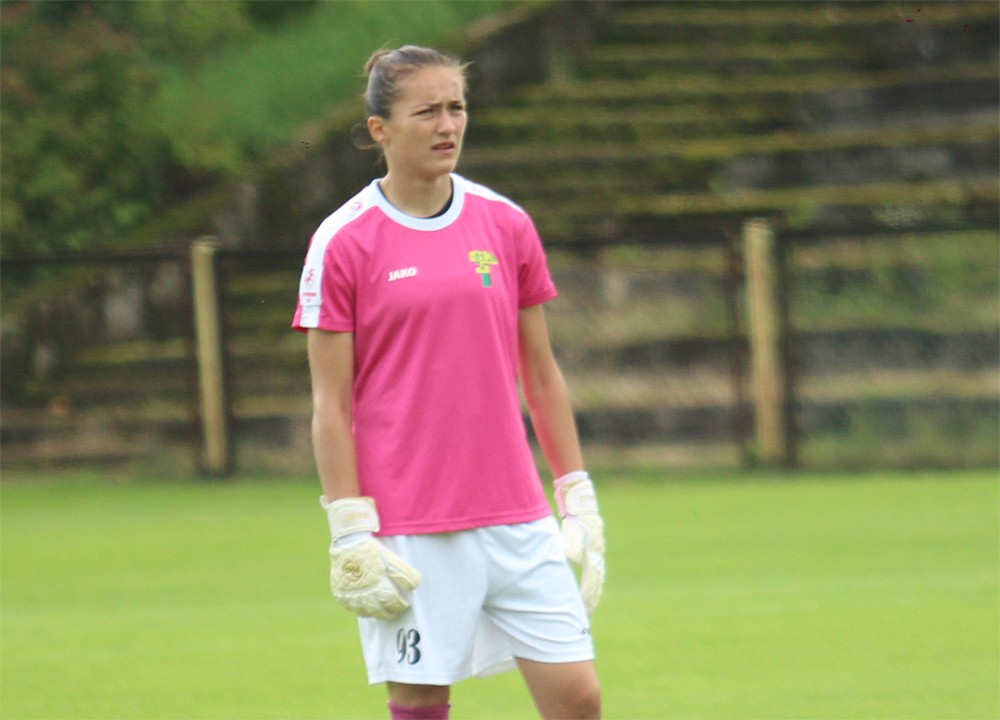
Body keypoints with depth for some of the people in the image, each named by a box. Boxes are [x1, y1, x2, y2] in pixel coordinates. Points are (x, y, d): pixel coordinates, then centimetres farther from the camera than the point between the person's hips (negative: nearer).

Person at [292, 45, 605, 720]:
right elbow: (331, 405, -3)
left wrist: (578, 500, 10)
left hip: (520, 522, 4)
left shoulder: (508, 226, 8)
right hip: (409, 534, -4)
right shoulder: (344, 243, -3)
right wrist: (351, 534, -9)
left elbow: (541, 374, 14)